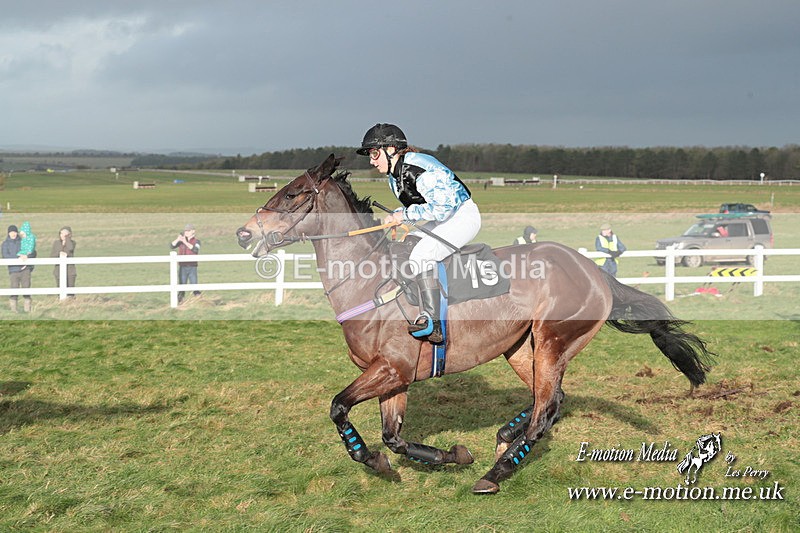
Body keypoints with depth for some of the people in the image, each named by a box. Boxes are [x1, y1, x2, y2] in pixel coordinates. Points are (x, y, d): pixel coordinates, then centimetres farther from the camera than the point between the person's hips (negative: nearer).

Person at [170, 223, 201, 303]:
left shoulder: (196, 241, 0)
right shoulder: (181, 240, 8)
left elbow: (195, 249, -20)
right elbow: (172, 246, -5)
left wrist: (185, 242, -28)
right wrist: (178, 239, -24)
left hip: (192, 267, -2)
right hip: (182, 267, 2)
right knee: (182, 285, 5)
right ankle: (179, 301, 10)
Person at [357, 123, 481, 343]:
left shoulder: (420, 169, -24)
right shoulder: (394, 176, 7)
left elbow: (443, 206, -28)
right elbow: (413, 206, 19)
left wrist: (405, 215, -22)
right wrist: (396, 218, -3)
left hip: (463, 217, -11)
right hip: (439, 222, 11)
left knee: (420, 256, -29)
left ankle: (431, 321, -32)